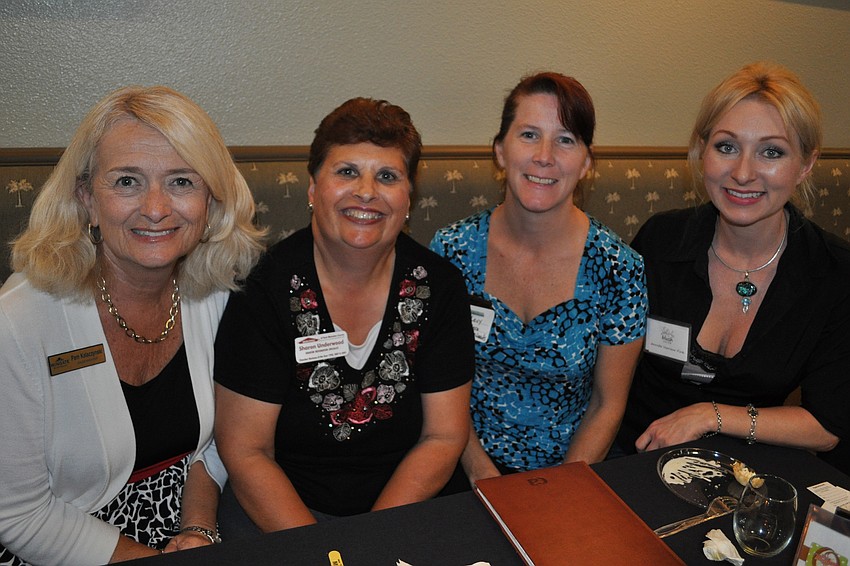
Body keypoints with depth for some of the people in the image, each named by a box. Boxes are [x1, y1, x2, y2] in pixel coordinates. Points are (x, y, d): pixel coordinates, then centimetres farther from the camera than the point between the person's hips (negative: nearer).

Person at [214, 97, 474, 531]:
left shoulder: (438, 286, -6)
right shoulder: (267, 288, -12)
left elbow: (443, 438, -3)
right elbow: (244, 452, -9)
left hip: (405, 507, 2)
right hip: (284, 516, -1)